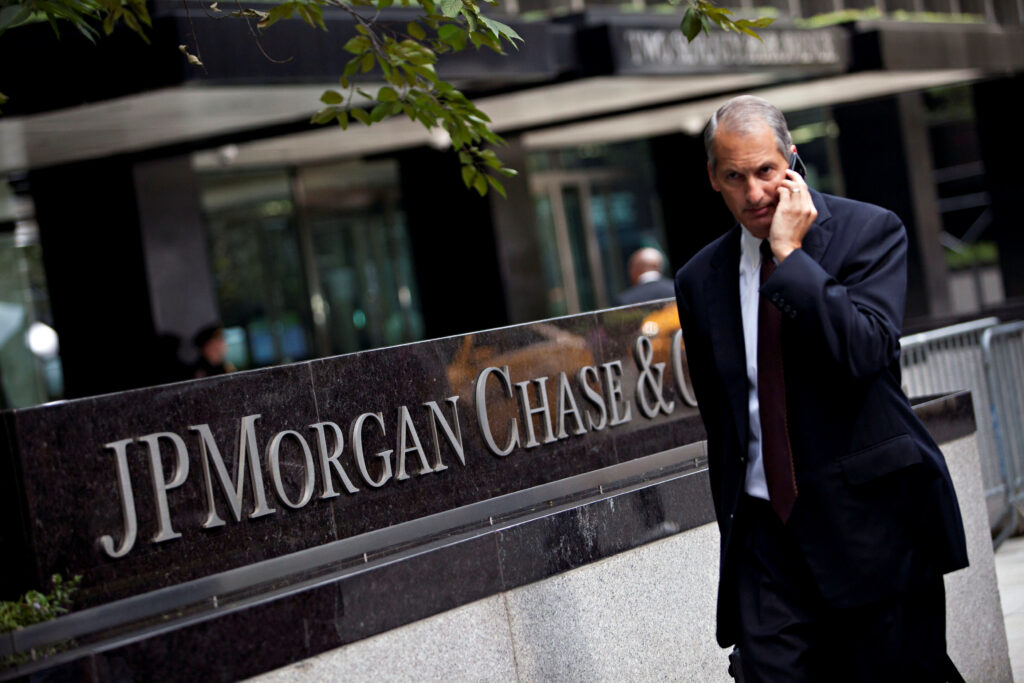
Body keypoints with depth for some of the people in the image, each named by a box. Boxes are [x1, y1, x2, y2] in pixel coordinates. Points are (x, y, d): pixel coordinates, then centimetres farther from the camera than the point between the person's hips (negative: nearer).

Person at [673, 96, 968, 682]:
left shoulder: (870, 231, -2)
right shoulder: (700, 280, 9)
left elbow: (865, 352, -19)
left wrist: (790, 254, -17)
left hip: (871, 521, -3)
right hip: (765, 530, 3)